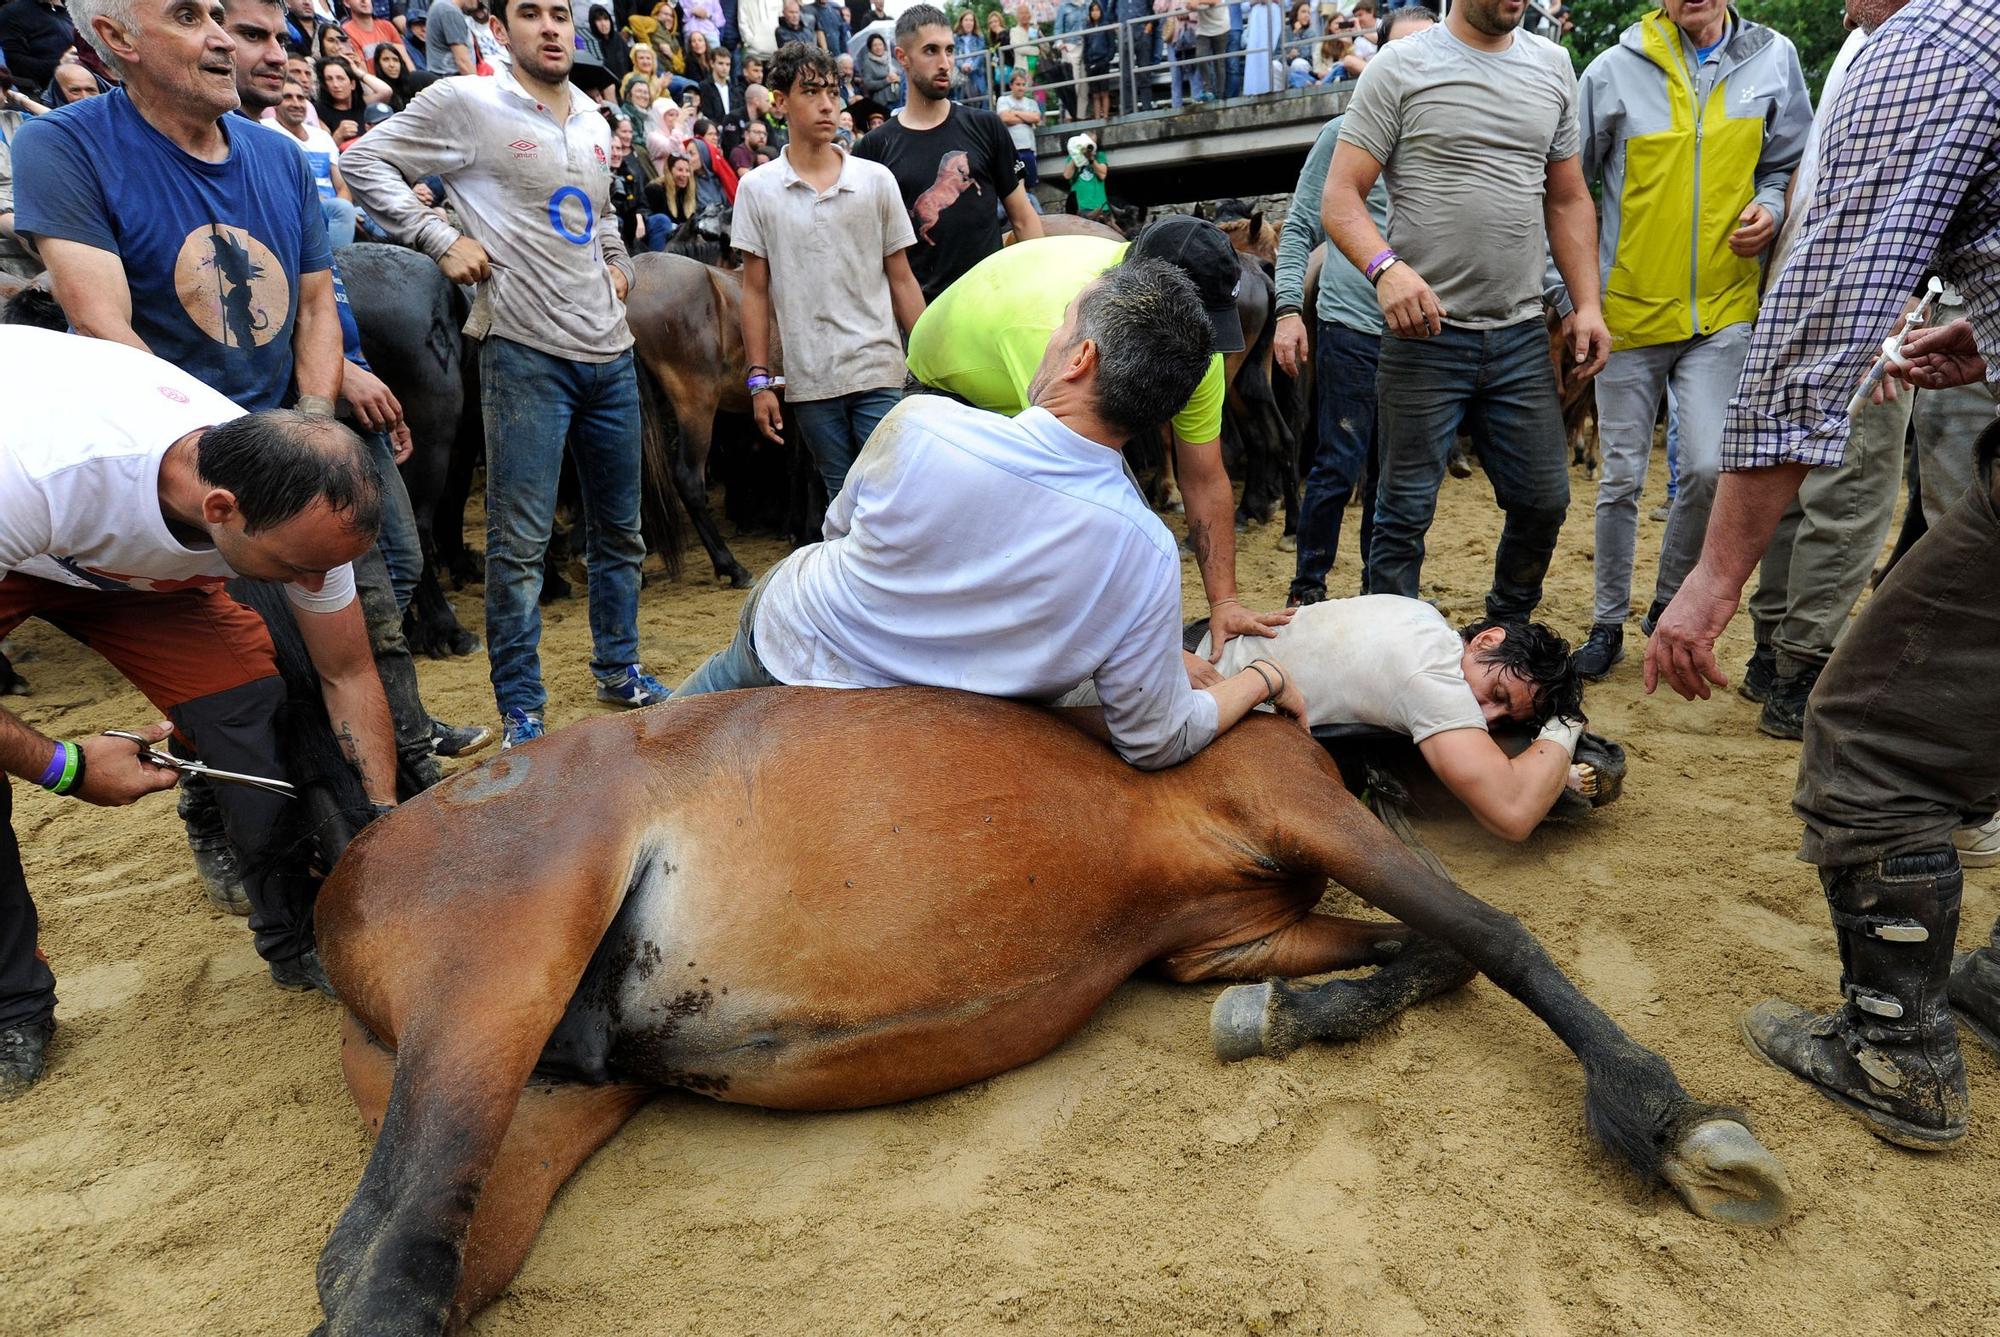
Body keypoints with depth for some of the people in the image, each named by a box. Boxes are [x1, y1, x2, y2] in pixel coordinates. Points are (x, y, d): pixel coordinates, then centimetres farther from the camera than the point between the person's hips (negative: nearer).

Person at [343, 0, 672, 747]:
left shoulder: (593, 121, 14)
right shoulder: (467, 104, -5)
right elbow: (364, 162, -2)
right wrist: (442, 240, -10)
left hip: (610, 352, 6)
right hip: (526, 352, -6)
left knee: (620, 527, 14)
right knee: (520, 540, -4)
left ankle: (618, 667, 30)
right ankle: (521, 711, 7)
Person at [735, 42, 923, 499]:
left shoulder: (877, 179, 4)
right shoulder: (757, 189, 3)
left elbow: (902, 280, 7)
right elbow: (756, 292, 5)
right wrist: (759, 380, 0)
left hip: (878, 374, 0)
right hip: (808, 380, 0)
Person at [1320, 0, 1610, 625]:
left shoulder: (1554, 66, 14)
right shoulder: (1400, 67, -1)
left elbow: (1568, 200, 18)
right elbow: (1340, 198, -7)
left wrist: (1587, 303, 7)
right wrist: (1385, 267, -25)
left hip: (1521, 334, 5)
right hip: (1426, 331, -5)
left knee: (1544, 500, 9)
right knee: (1405, 510, 0)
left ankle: (1508, 627, 31)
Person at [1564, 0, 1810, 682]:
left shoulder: (1773, 59, 6)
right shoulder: (1614, 71, -1)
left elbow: (1787, 163, 17)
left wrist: (1771, 207, -5)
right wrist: (1570, 293, -1)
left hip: (1723, 310, 1)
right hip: (1630, 311, -1)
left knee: (1708, 468, -9)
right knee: (1621, 478, 3)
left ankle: (1668, 605, 15)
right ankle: (1609, 622, 18)